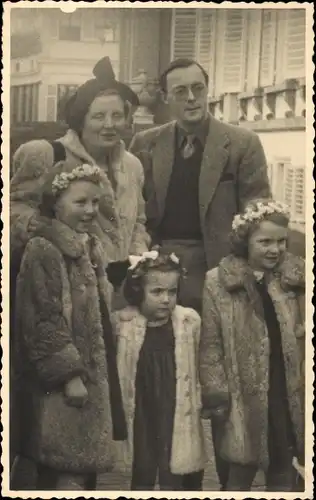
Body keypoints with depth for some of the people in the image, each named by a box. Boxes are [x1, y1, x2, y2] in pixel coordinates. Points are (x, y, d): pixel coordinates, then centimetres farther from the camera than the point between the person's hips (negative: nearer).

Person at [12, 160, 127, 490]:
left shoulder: (90, 248, 13)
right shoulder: (42, 250, -13)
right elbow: (43, 320, -18)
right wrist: (69, 374, -20)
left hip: (92, 373, 9)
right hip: (60, 381, -9)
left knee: (84, 469, 13)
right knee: (68, 475, -6)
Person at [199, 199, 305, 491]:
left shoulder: (297, 278, 1)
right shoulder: (219, 282, -7)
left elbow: (303, 337, 7)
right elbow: (211, 345, -4)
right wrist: (216, 394, -7)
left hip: (290, 395, 3)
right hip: (246, 398, -2)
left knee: (282, 473, 16)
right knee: (240, 474, 11)